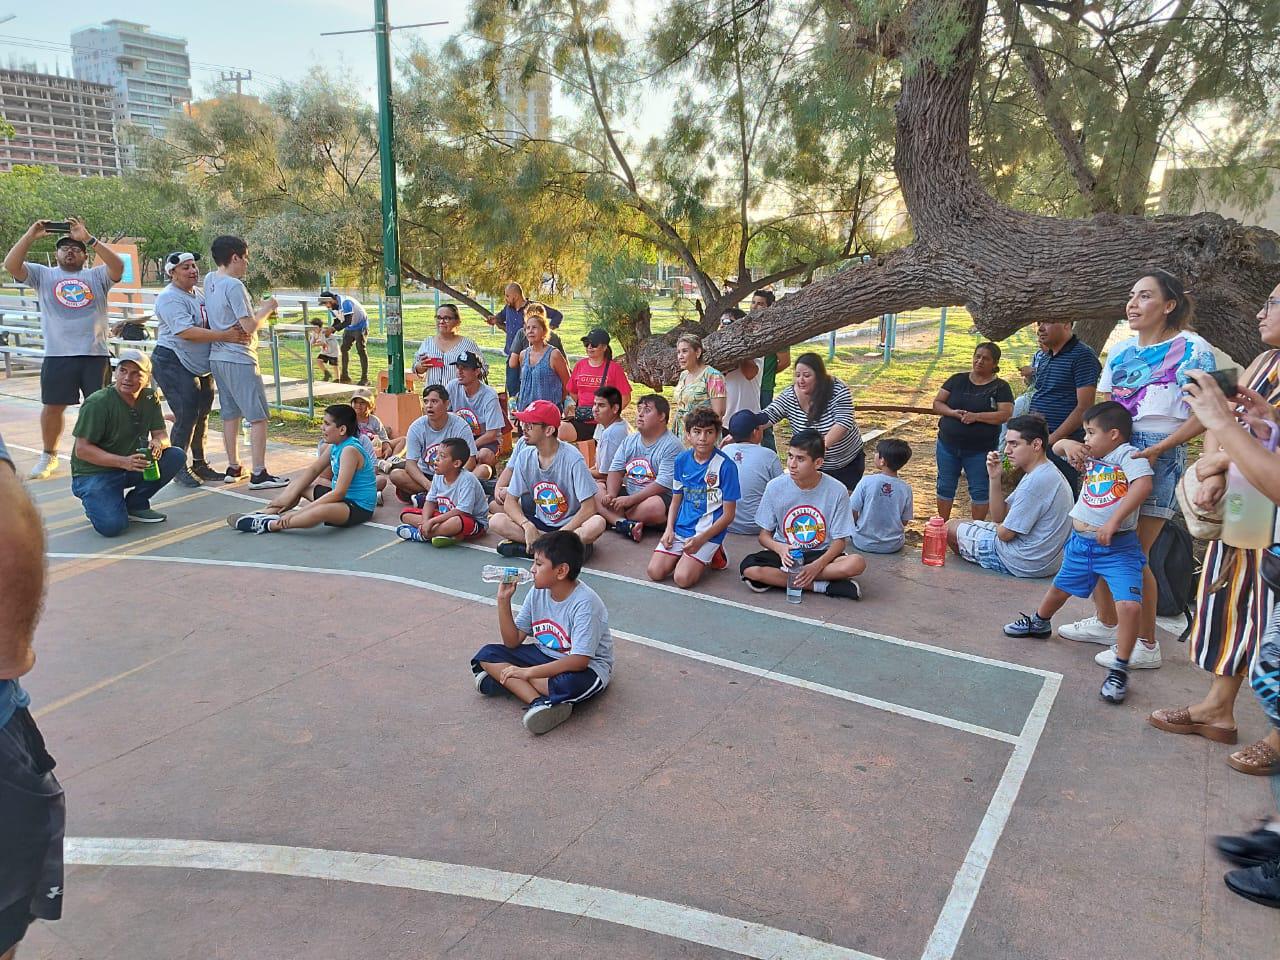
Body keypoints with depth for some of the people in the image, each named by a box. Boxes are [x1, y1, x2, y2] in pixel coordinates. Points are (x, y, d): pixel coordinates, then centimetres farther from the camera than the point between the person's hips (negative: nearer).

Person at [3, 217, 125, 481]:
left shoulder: (97, 276, 11)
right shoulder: (43, 275, 12)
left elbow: (118, 266, -9)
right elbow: (11, 264, -3)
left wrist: (89, 238, -11)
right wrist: (31, 235, -6)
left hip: (95, 354, -1)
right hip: (58, 356, 1)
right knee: (52, 407, 8)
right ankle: (48, 456, 24)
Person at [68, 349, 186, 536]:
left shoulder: (149, 398, 0)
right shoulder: (98, 403, -18)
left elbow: (161, 434, 2)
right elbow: (82, 449, -19)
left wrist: (158, 443, -25)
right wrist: (123, 462, -31)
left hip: (133, 465, 6)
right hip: (94, 472, -6)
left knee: (176, 456, -17)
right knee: (112, 526, -27)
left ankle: (135, 505, 0)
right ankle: (96, 501, 10)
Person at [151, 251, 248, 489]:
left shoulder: (199, 293, 12)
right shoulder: (169, 298, -15)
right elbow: (186, 332, -26)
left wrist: (237, 330, -3)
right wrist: (225, 335, -32)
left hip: (202, 367, 9)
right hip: (174, 364, -9)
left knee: (202, 415, 12)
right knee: (186, 416, -11)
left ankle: (200, 464, 23)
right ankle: (178, 468, 1)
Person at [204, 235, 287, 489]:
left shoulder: (209, 281, 9)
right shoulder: (234, 286, -16)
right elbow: (249, 326, -18)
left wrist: (260, 309, 15)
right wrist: (267, 309, -3)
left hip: (217, 358, 9)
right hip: (239, 359, -9)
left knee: (231, 413, 15)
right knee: (258, 417, -5)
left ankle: (233, 468, 22)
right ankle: (259, 474, -7)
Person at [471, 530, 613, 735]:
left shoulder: (585, 603, -25)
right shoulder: (538, 593, -4)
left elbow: (579, 660, -30)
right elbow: (513, 642, -2)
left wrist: (528, 672, -30)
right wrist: (504, 600, -14)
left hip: (588, 666, -7)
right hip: (545, 655, 7)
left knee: (572, 683, -41)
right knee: (487, 655, -8)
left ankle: (502, 678, -20)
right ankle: (537, 701, -25)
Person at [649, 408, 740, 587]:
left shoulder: (725, 466, -11)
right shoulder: (681, 461, 4)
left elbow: (728, 515, -9)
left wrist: (701, 539, -17)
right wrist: (669, 529, -3)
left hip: (709, 531, -5)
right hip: (681, 527, 5)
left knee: (683, 579, -20)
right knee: (655, 572, -12)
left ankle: (713, 554, 7)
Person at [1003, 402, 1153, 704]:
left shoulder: (1128, 455, -14)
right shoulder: (1090, 456, 7)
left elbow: (1143, 484, -31)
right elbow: (1058, 447, 22)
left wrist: (1114, 521, -35)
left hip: (1118, 547, -7)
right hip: (1080, 542, 7)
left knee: (1130, 605, -19)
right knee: (1060, 588, 25)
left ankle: (1120, 671, -5)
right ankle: (1039, 623, 54)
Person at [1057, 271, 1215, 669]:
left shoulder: (1192, 349, -7)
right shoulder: (1120, 350, 12)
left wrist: (1155, 451, -20)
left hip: (1157, 455, -6)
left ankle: (1146, 644, 11)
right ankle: (1104, 622, 28)